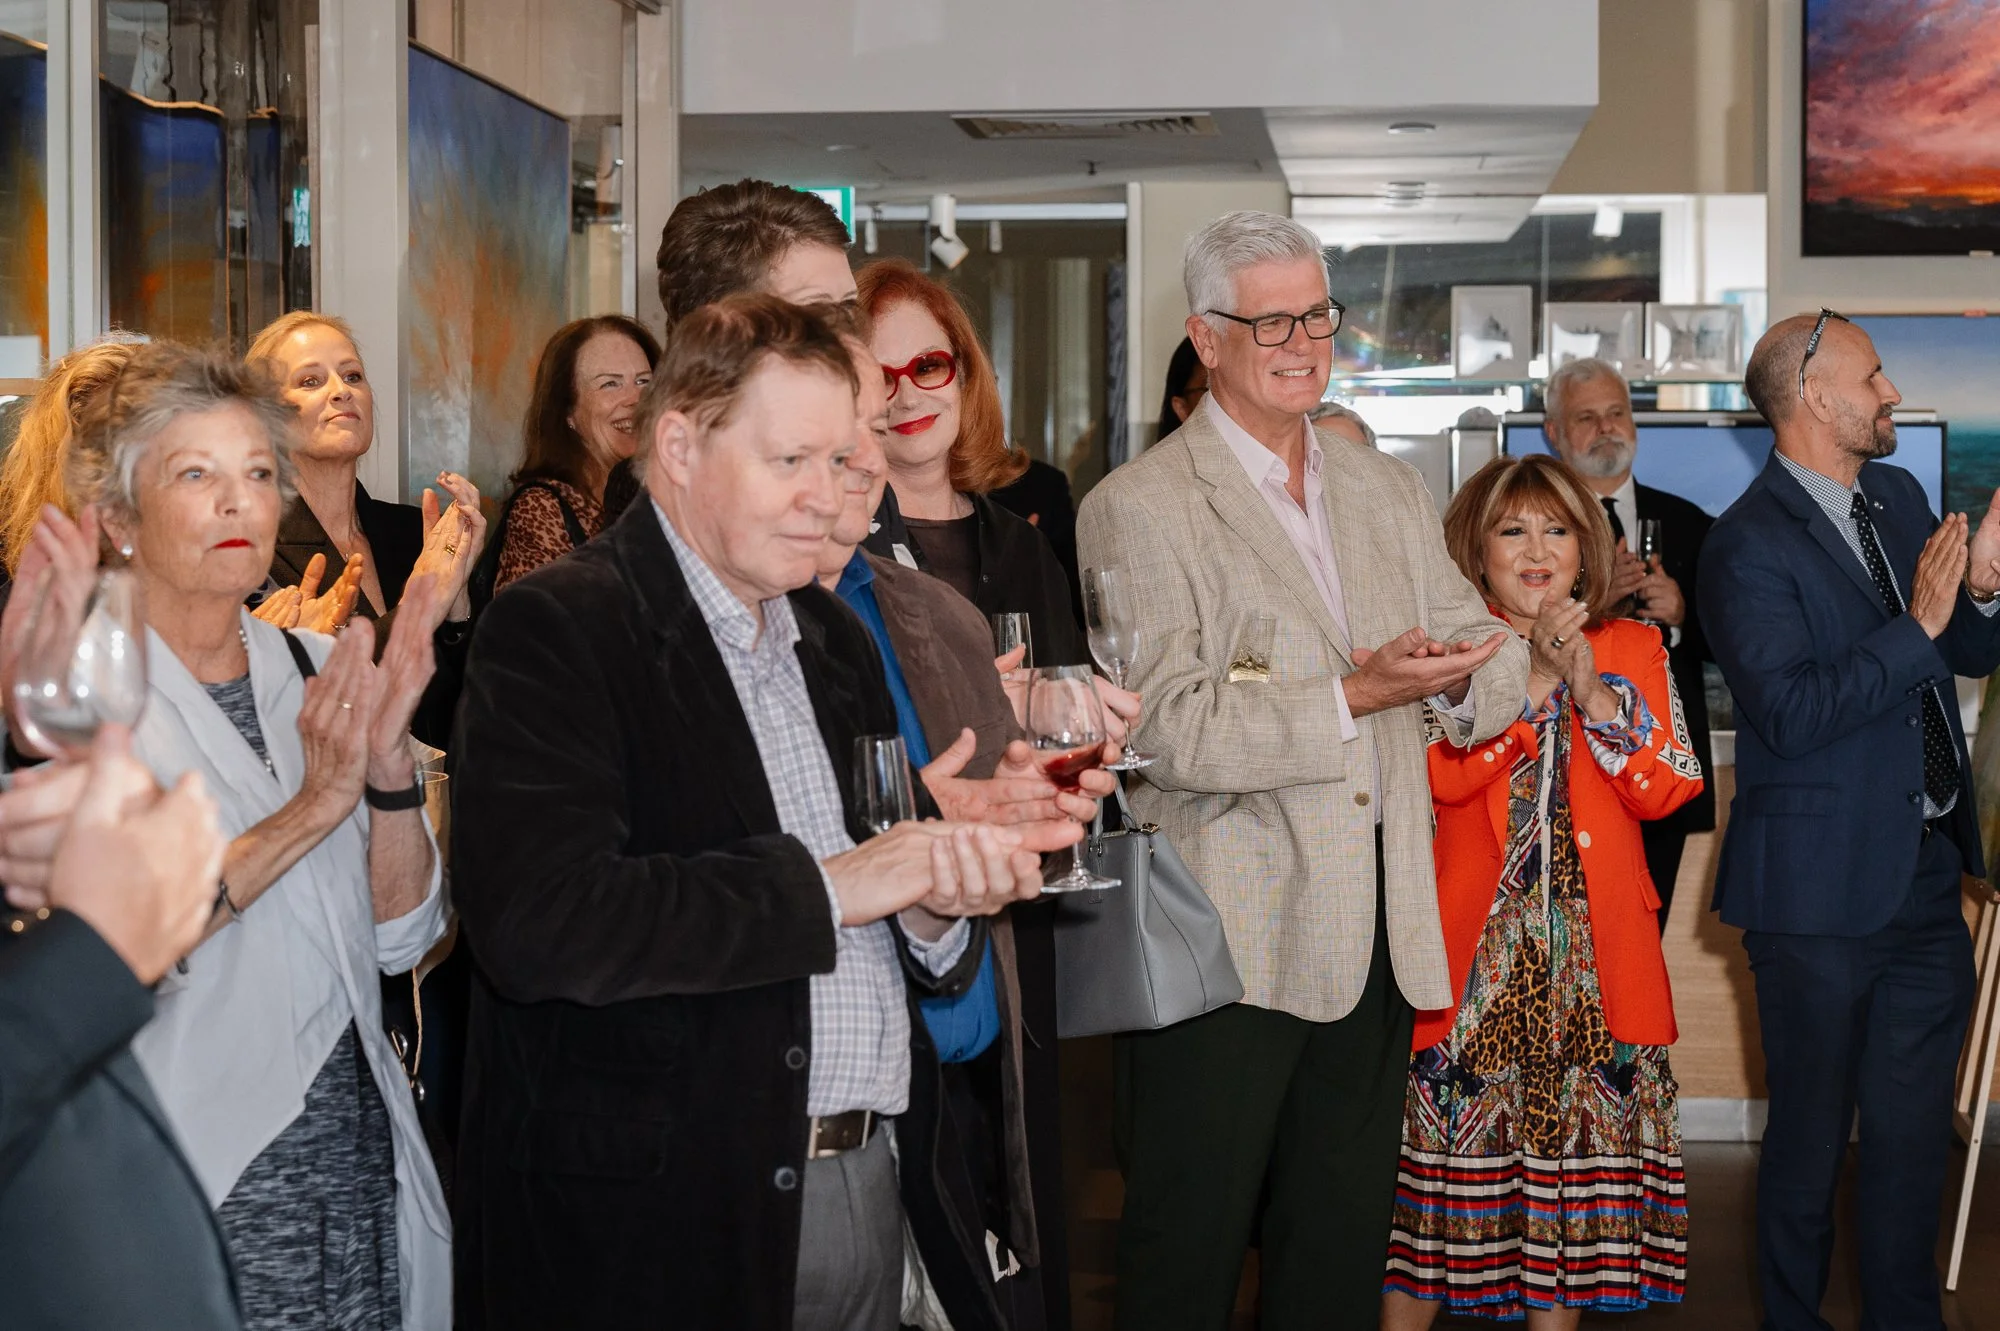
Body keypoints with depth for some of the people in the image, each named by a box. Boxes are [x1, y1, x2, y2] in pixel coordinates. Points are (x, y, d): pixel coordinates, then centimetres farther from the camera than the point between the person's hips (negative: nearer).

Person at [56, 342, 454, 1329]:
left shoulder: (317, 674, 6)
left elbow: (401, 938, 3)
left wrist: (389, 764, -13)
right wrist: (308, 809, -26)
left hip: (361, 1169, 5)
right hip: (193, 1192, -5)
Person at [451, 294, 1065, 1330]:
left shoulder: (836, 641, 14)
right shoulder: (554, 631, -10)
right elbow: (536, 925, -24)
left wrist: (937, 907, -8)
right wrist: (827, 887, -20)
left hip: (874, 1194, 7)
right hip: (663, 1223, -7)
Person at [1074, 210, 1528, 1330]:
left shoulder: (1392, 491, 15)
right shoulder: (1139, 508, -6)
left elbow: (1496, 661, 11)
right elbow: (1167, 729, -15)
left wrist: (1461, 675, -12)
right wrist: (1350, 700, -19)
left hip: (1378, 934, 6)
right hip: (1224, 941, -6)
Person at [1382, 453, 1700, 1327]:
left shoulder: (1633, 650, 11)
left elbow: (1665, 790, -2)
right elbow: (1442, 773, -13)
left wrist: (1593, 691, -14)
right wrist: (1534, 675, -18)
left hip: (1594, 951, 2)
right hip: (1473, 949, -2)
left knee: (1571, 1138, 4)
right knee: (1449, 1131, -3)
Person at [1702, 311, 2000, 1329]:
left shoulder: (1897, 498, 10)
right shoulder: (1749, 547, -14)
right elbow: (1789, 714, -23)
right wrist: (1916, 627, -24)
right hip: (1824, 893, -7)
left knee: (1913, 1133, 13)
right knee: (1812, 1139, 7)